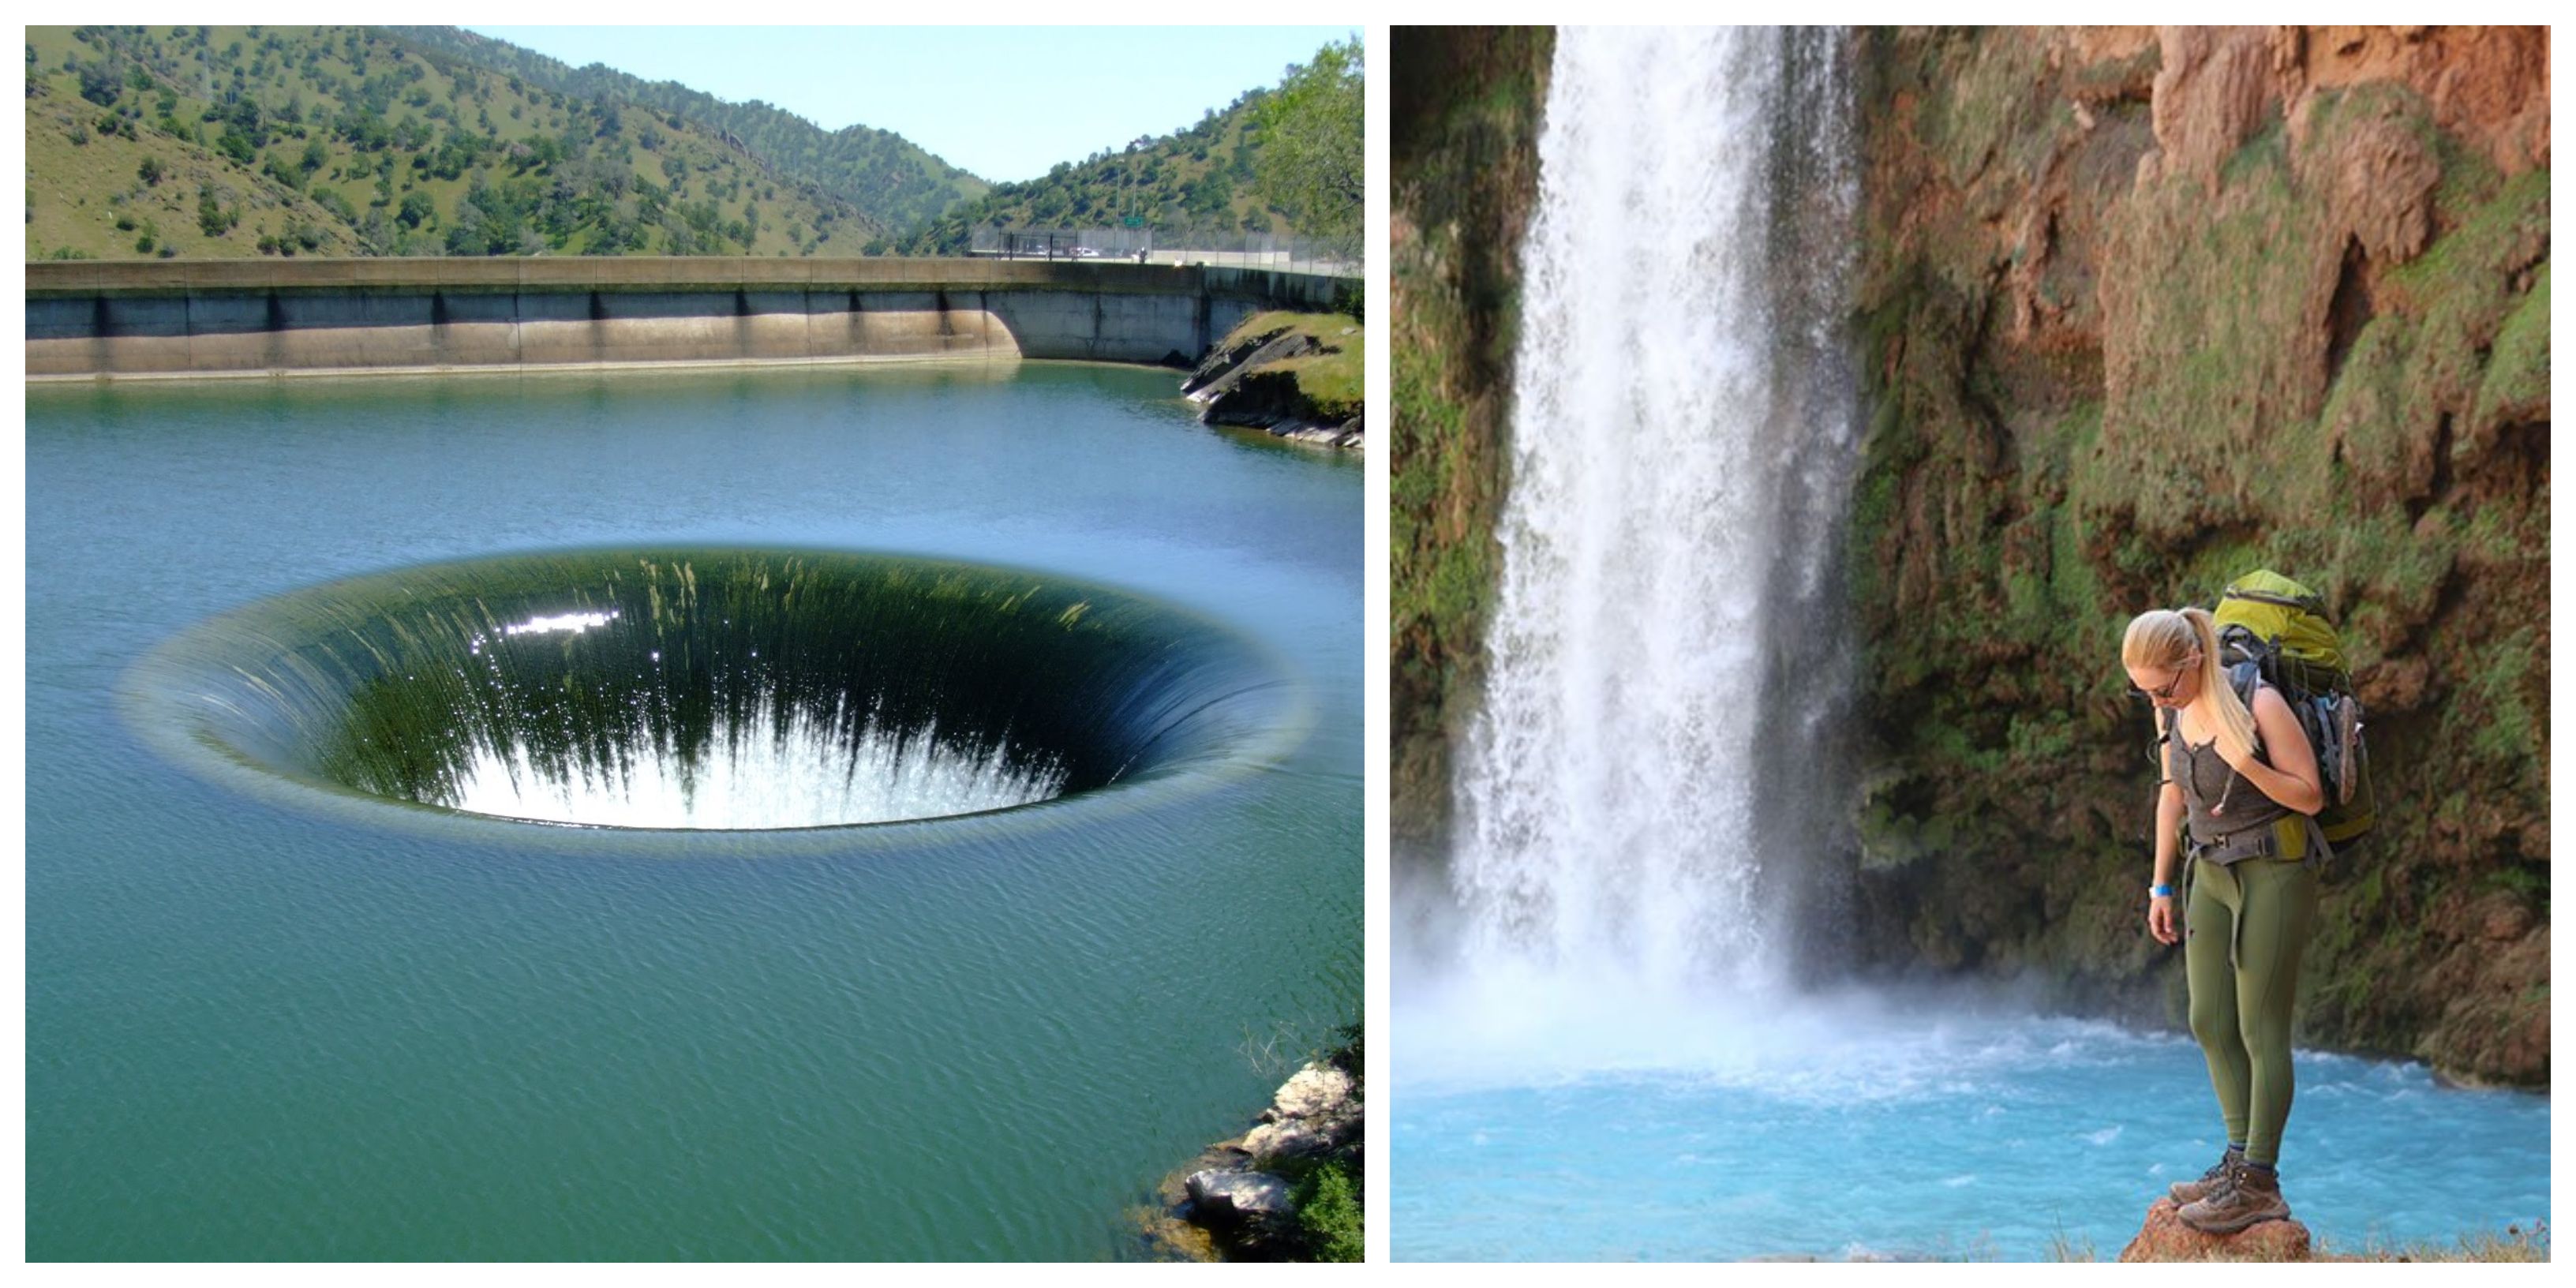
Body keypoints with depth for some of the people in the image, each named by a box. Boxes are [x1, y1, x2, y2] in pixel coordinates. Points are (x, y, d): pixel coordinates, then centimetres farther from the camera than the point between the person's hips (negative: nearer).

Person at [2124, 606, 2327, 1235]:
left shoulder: (2259, 703, -19)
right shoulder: (2171, 709, 1)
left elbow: (2310, 796, -13)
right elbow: (2172, 797, 12)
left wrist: (2243, 761, -28)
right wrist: (2162, 887, 13)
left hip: (2276, 873, -7)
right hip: (2213, 874, 7)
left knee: (2260, 1029, -4)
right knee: (2209, 1023, 7)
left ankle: (2258, 1184, 2)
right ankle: (2240, 1158, 17)